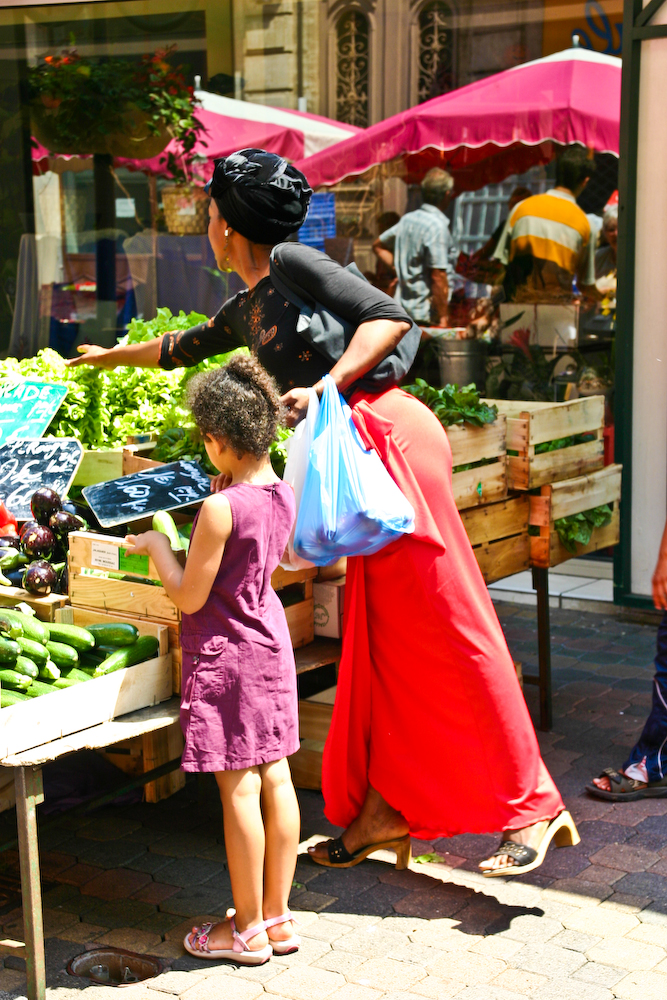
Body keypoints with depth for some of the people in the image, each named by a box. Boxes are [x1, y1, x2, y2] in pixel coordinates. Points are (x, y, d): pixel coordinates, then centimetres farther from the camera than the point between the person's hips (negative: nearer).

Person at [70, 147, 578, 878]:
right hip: (360, 459, 9)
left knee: (444, 624, -8)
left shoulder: (292, 264, -3)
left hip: (390, 435, -9)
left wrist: (326, 386, -19)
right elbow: (187, 346, 42)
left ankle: (532, 806, -1)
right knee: (378, 632, 10)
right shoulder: (247, 308, 23)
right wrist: (111, 356, 55)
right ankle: (383, 808, 18)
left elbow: (389, 317, -11)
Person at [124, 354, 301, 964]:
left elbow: (190, 597, -15)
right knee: (275, 777, 11)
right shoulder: (284, 494, 2)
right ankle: (277, 916, 21)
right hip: (272, 642, 8)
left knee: (238, 787, 1)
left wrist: (156, 545, -2)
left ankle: (248, 930, 12)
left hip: (225, 652, -8)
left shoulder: (220, 508, -22)